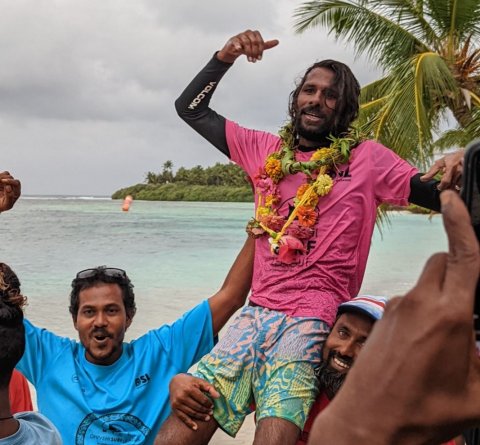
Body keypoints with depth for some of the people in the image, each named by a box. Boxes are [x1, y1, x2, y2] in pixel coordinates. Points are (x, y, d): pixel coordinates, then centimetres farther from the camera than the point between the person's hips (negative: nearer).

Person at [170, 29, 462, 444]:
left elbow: (442, 197, -1)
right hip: (255, 313, 4)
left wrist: (456, 171, -23)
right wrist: (224, 58, 6)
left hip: (312, 319, -3)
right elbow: (190, 108, 19)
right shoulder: (266, 150, 14)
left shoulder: (366, 157, 5)